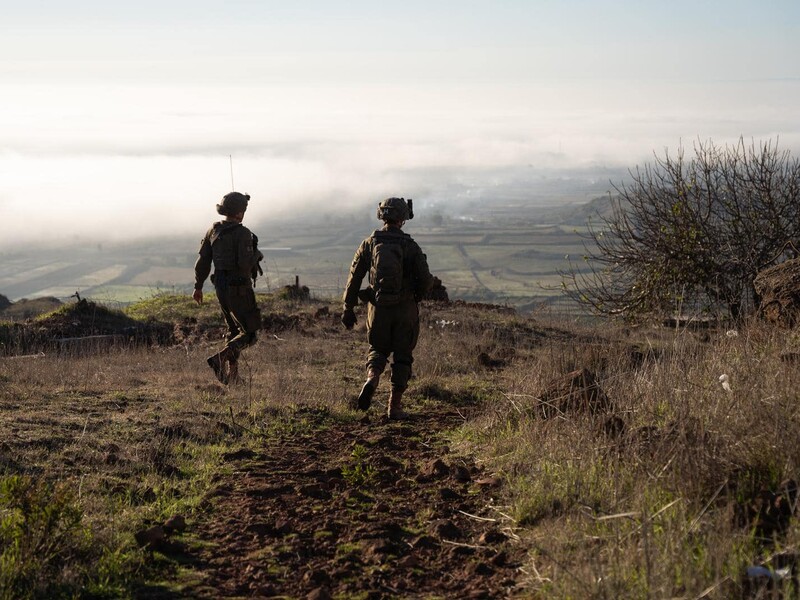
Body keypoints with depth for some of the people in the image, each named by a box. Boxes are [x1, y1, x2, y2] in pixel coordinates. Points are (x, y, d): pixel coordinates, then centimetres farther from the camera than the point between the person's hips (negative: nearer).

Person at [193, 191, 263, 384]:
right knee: (249, 334, 1)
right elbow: (245, 264, -26)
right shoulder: (242, 233, -18)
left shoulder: (213, 230, 4)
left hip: (220, 287, 8)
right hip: (239, 289, -8)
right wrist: (256, 255, -5)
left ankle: (231, 374, 20)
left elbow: (203, 260, 7)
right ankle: (219, 358, -19)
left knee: (234, 330, 22)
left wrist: (198, 286, 14)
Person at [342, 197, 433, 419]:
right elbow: (426, 280, -9)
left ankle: (372, 379, -11)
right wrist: (416, 295, 14)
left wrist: (348, 309, 5)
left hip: (378, 308, 1)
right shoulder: (411, 246, -7)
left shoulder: (369, 244, -1)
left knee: (378, 349, 20)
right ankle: (394, 406, 10)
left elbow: (354, 277, -1)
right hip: (405, 309, -1)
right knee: (402, 356, 11)